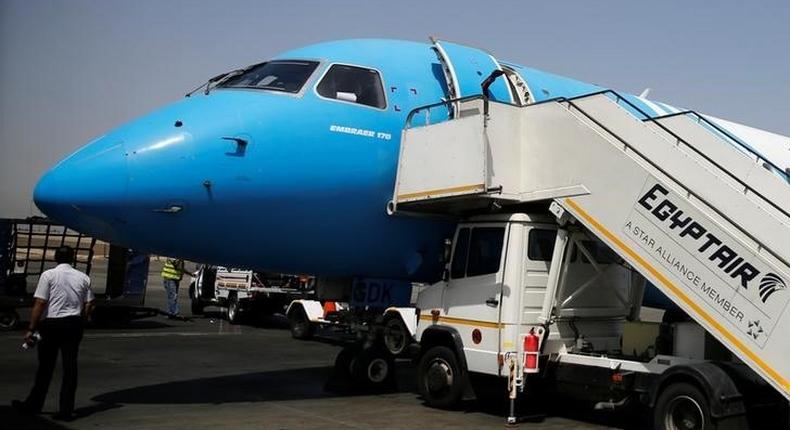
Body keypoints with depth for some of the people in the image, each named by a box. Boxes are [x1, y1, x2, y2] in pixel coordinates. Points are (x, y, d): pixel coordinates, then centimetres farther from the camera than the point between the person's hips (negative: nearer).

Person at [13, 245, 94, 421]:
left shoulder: (48, 275, -5)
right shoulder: (83, 277, 6)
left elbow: (40, 303, -10)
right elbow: (89, 305, 4)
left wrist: (31, 329, -7)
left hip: (51, 324, -2)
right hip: (74, 324, 3)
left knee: (45, 367, 10)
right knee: (70, 367, 5)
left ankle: (34, 405, 23)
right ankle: (66, 410, 5)